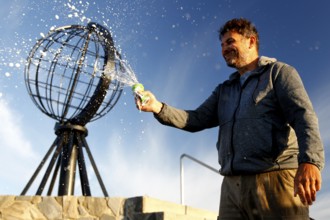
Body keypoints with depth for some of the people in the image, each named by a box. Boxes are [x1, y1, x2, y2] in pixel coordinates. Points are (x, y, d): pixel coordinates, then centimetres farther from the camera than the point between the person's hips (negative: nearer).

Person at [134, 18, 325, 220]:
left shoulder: (278, 72, 6)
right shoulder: (223, 90, 24)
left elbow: (303, 115, -9)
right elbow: (197, 120, 13)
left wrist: (309, 160, -27)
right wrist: (159, 108, -3)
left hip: (275, 180, -5)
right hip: (232, 186, 5)